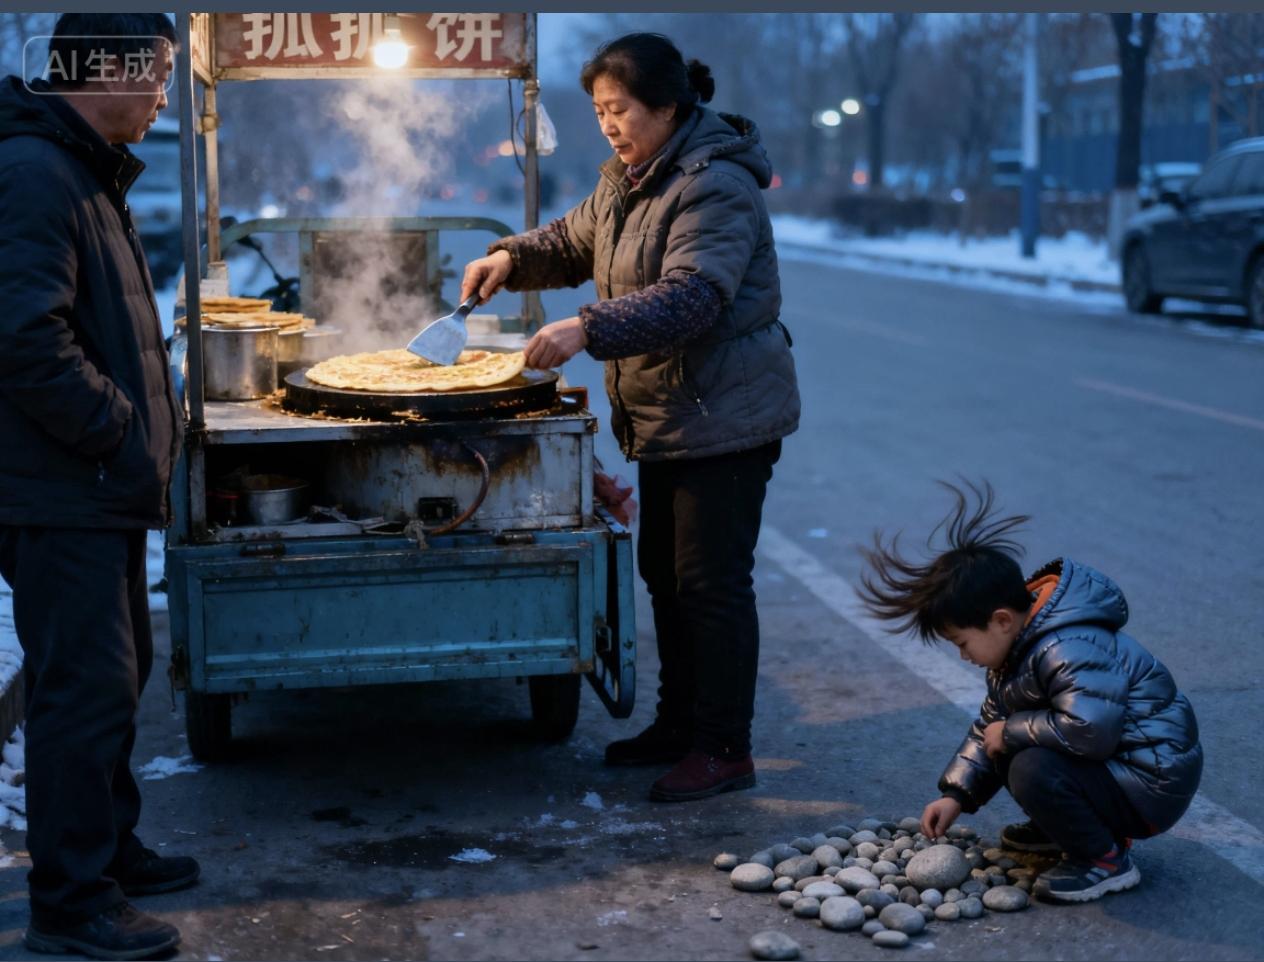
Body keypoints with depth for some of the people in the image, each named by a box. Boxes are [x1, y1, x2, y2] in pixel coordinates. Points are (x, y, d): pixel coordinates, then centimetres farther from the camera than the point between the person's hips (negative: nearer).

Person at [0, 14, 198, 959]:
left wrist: (146, 419, 13)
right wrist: (120, 428, -17)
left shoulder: (86, 170, 17)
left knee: (117, 672, 19)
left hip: (102, 487, 11)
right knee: (86, 687, -5)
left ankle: (109, 850, 33)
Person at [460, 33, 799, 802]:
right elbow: (574, 242, 24)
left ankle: (725, 751, 5)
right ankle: (679, 725, 29)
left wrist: (588, 330, -39)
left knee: (711, 582, -5)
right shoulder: (628, 179, 12)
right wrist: (513, 258, 4)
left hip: (724, 416, -10)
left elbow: (691, 297, -31)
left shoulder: (714, 187, -20)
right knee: (665, 573, 16)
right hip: (666, 418, 10)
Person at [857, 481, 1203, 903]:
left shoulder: (1070, 651, -29)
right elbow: (992, 722, 14)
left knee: (1033, 770, -30)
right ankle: (1062, 827, 19)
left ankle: (1104, 861, -9)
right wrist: (956, 795, 6)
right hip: (1109, 767, 10)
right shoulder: (1019, 645, 5)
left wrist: (1011, 732, -24)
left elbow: (1087, 729, -41)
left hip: (1151, 785, -10)